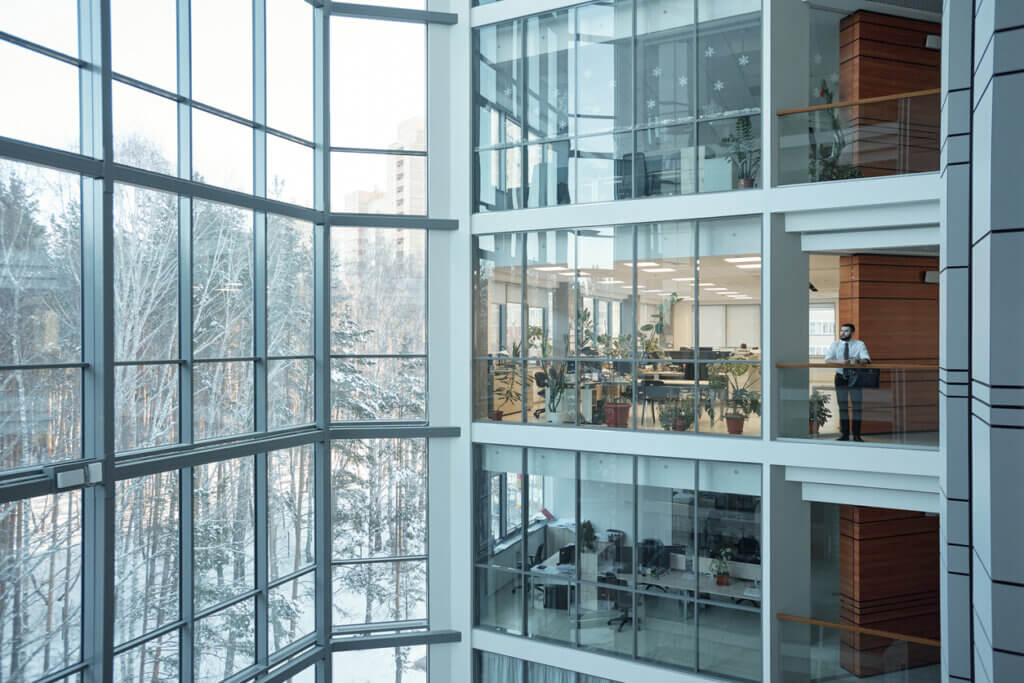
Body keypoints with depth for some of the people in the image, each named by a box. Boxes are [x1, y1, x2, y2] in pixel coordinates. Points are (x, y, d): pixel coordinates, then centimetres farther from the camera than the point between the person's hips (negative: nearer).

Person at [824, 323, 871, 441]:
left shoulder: (859, 344, -1)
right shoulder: (835, 344, 2)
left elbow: (866, 359, -15)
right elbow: (827, 359, -11)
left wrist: (858, 361, -38)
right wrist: (840, 361, -30)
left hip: (855, 377, -1)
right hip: (840, 377, 1)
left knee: (856, 405, -2)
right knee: (842, 406, 4)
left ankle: (856, 435, 5)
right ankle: (845, 435, 11)